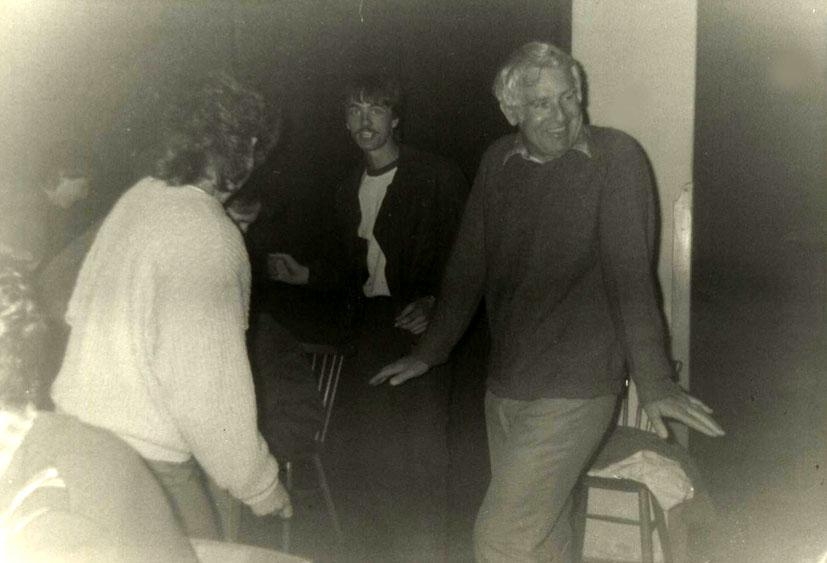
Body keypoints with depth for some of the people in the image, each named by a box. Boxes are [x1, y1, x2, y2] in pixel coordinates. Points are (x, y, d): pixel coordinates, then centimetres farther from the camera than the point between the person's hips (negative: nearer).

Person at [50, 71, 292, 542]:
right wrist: (259, 485, -15)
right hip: (142, 455, -9)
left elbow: (80, 306, 13)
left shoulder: (139, 195, 3)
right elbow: (207, 386, -25)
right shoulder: (207, 238, -24)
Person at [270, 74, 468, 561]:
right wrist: (305, 274, 13)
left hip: (421, 327, -5)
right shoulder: (350, 190, 15)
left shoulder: (439, 179, -4)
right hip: (370, 329, 6)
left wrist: (436, 302, -20)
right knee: (353, 442, 4)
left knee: (421, 448, -7)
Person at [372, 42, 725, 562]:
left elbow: (630, 272, -15)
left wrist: (653, 382, -22)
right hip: (505, 384, 6)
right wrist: (430, 352, 16)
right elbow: (469, 266, 12)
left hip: (572, 391, -5)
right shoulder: (498, 163, 6)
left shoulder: (616, 157, -9)